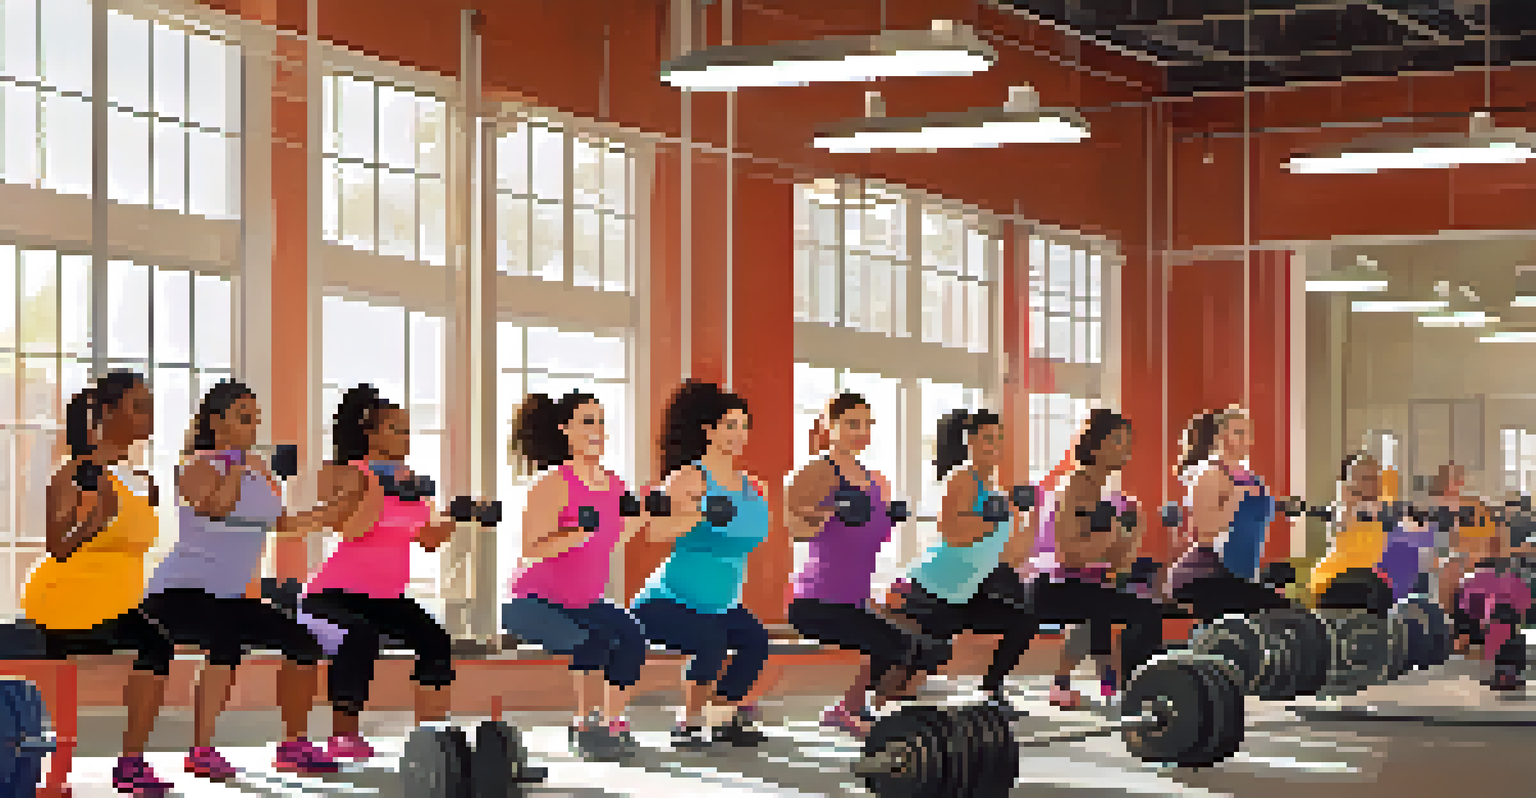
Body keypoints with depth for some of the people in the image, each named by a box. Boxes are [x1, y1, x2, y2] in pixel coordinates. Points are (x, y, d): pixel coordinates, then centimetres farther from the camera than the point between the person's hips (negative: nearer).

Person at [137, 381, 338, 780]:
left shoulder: (259, 469, 10)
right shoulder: (200, 466, -13)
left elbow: (281, 523, 20)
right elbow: (213, 508, -33)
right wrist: (236, 466, -26)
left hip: (230, 597, 9)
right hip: (180, 591, -9)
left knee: (302, 643, 7)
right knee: (227, 642, -35)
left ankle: (294, 746, 18)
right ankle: (201, 752, -32)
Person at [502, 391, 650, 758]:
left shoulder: (614, 484, -1)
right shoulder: (554, 484, -21)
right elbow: (531, 549, -25)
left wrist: (636, 521, -5)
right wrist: (579, 534, -36)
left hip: (583, 600, 6)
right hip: (533, 602, -6)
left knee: (632, 639, -20)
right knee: (594, 643, -31)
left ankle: (614, 723, -6)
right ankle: (585, 724, -14)